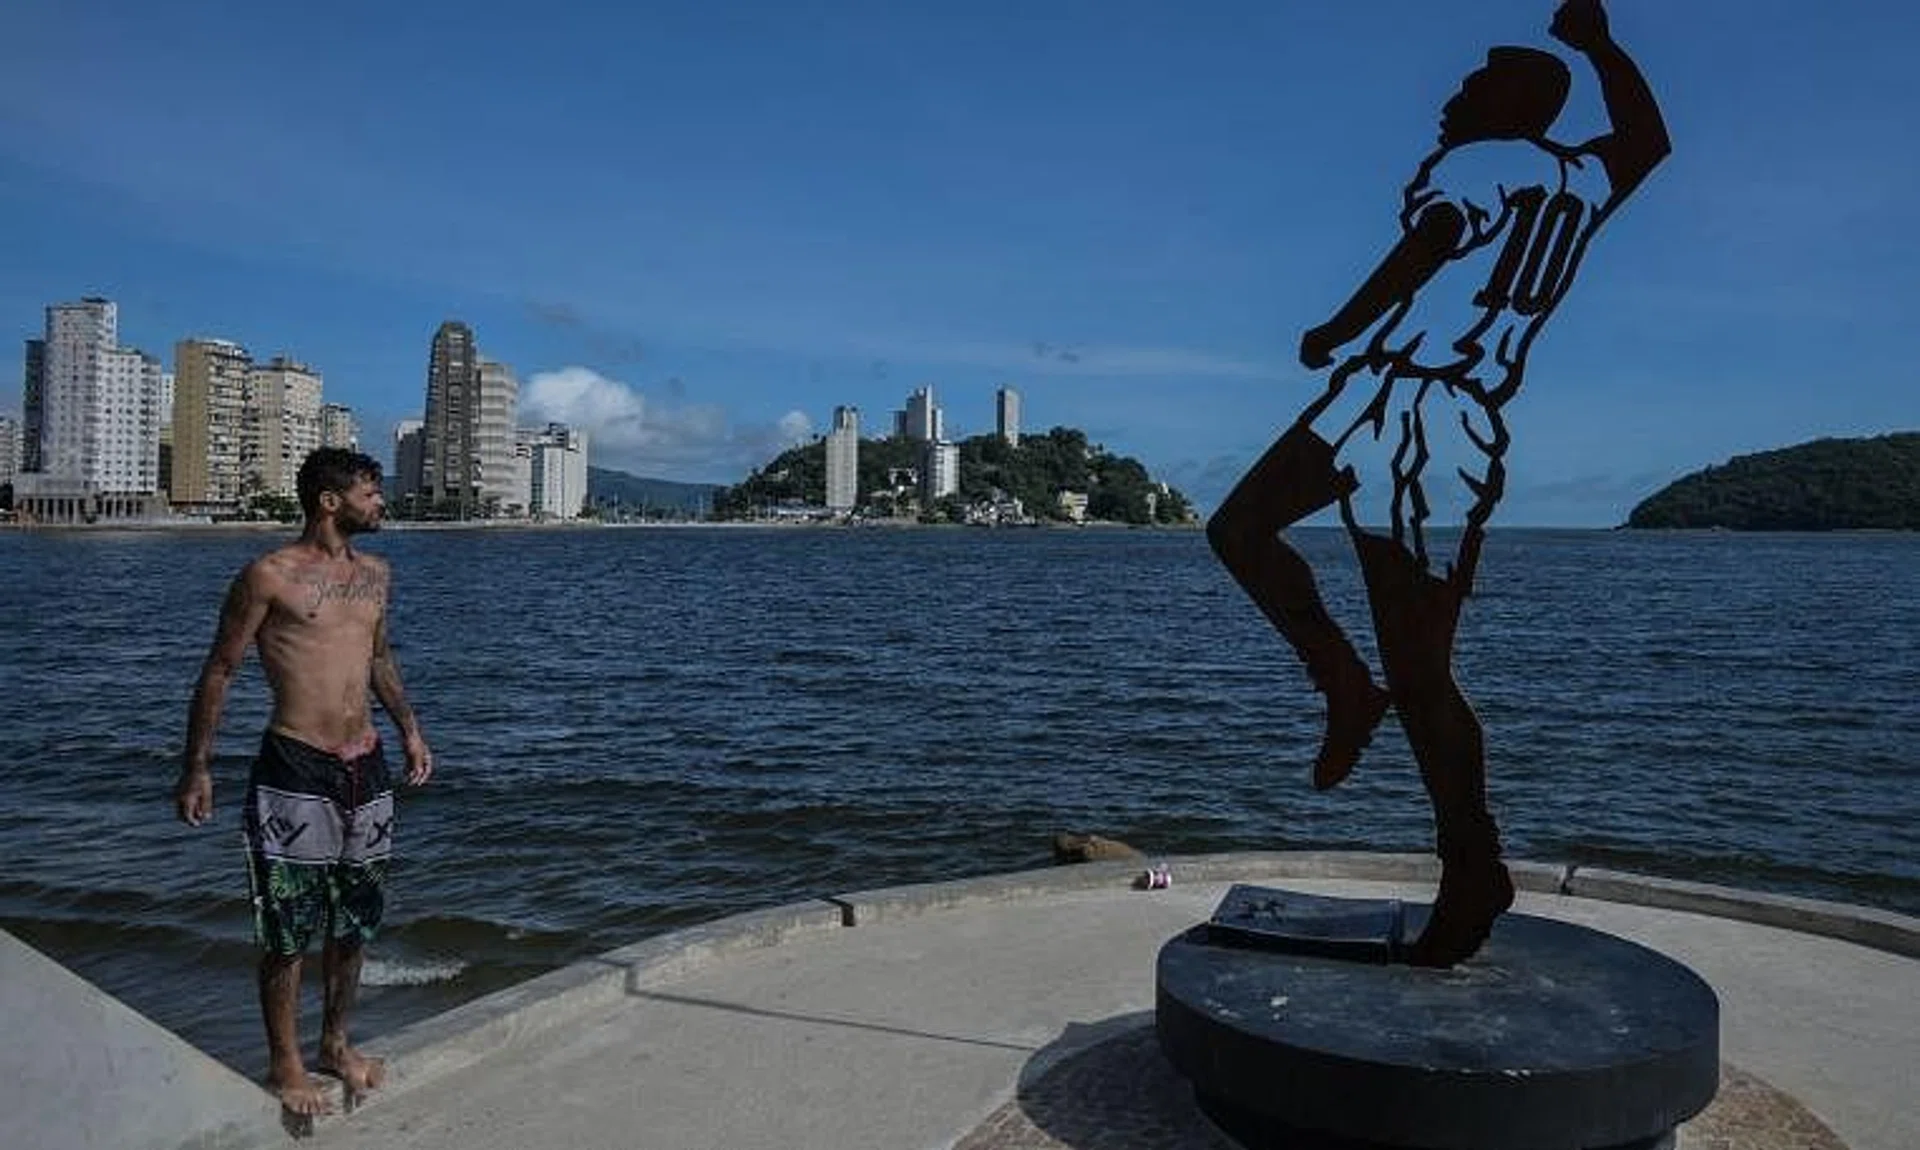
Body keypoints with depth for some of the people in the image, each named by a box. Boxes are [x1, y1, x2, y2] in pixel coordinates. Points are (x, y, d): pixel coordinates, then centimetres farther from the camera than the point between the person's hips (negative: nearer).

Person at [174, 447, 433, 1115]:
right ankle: (284, 1064, 18)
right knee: (289, 928, 2)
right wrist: (197, 770, -6)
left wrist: (409, 729, 22)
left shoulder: (375, 573, 10)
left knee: (355, 919, 14)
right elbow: (219, 671, -5)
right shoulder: (270, 576, -9)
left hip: (366, 767, 6)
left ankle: (336, 1044, 31)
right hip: (294, 771, -6)